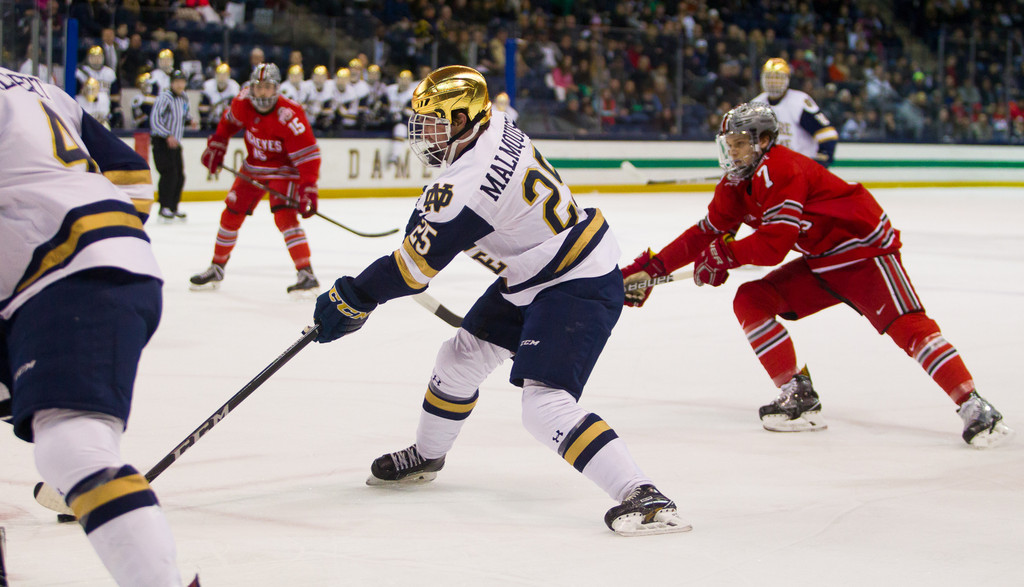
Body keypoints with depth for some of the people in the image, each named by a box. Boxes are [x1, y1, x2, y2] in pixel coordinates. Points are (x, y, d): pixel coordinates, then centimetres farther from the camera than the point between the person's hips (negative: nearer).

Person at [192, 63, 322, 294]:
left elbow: (307, 153, -29)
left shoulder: (288, 115, -29)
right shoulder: (243, 103, -13)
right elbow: (229, 122, 11)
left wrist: (308, 187, -37)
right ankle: (217, 269, 27)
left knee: (284, 216, -24)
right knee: (231, 214, 8)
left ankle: (307, 275, -27)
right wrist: (216, 146, 8)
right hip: (253, 167, 6)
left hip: (283, 169, -6)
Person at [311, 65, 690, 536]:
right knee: (462, 354, 21)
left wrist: (349, 301, -9)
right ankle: (426, 455, 44)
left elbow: (414, 267, -20)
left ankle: (642, 496, -27)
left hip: (578, 289, -11)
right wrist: (425, 222, 25)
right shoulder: (496, 130, -2)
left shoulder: (469, 185, -28)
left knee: (546, 404, -23)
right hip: (533, 279, 11)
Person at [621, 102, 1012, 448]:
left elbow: (772, 246, -28)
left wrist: (722, 255, -15)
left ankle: (975, 409, -24)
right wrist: (650, 268, 5)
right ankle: (799, 399, 3)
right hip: (820, 262, 9)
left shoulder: (781, 170, -24)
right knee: (751, 301, -1)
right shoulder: (735, 186, 5)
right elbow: (706, 234, 12)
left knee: (907, 325, -23)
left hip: (865, 248, -9)